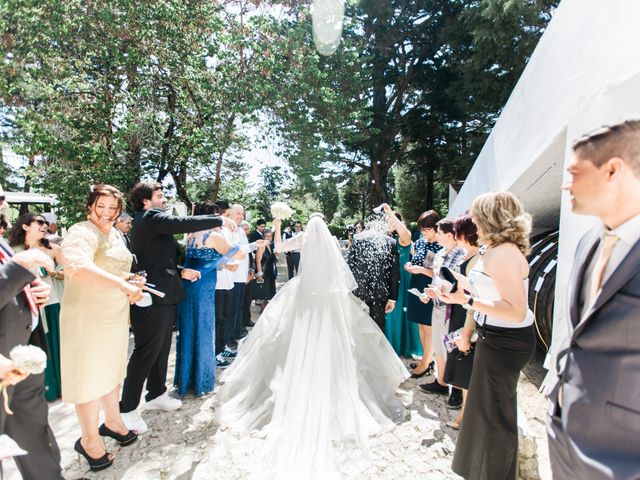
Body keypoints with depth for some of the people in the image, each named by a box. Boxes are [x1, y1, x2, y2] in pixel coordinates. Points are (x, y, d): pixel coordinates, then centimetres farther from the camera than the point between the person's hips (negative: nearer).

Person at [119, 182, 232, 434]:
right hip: (154, 297, -10)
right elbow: (185, 223, -23)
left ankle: (156, 394, 34)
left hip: (162, 296, 10)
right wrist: (220, 220, -14)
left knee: (161, 347, 19)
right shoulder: (152, 217, -11)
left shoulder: (149, 222, 20)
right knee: (147, 351, -2)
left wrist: (181, 272, 14)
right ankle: (127, 409, 10)